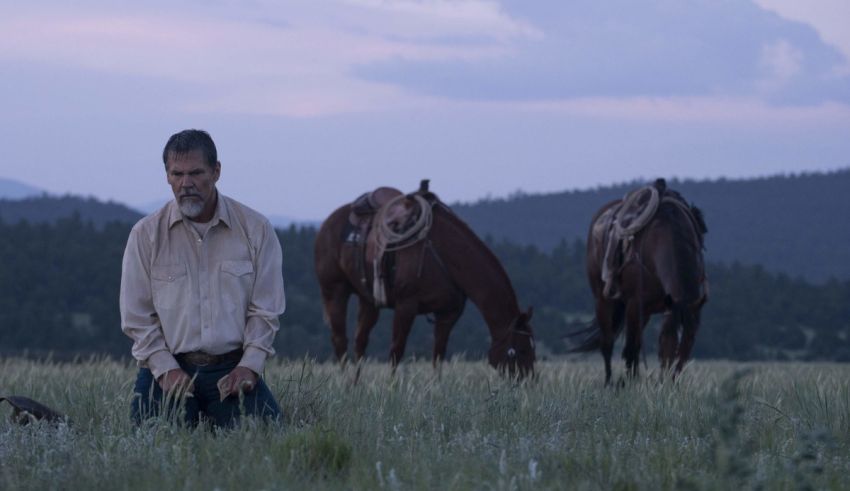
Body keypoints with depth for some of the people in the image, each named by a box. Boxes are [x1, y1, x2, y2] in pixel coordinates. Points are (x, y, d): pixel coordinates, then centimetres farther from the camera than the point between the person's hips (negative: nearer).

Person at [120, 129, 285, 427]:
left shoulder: (256, 229, 3)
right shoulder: (146, 235, 2)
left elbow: (265, 309, 4)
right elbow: (137, 316, 2)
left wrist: (249, 365, -8)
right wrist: (165, 369, -9)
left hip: (233, 370, 1)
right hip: (169, 370, 0)